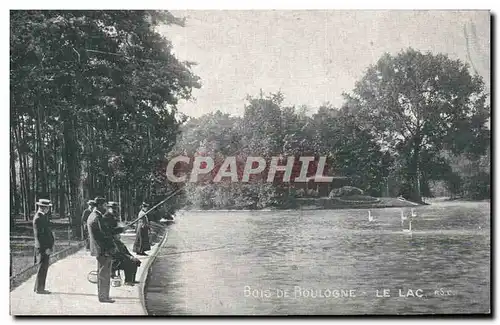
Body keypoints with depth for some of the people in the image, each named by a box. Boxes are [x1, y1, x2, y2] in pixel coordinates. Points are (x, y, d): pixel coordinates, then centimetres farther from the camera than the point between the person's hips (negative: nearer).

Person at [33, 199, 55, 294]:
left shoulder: (42, 216, 13)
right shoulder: (38, 218, -17)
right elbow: (38, 235, -21)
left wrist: (50, 245, 14)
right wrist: (45, 248, -20)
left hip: (46, 247, 10)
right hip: (43, 247, -10)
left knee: (43, 267, 15)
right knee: (42, 267, -3)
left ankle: (38, 287, 24)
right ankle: (39, 289, 4)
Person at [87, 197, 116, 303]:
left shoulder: (91, 216, 12)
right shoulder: (97, 218, -20)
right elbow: (104, 235, -22)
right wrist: (112, 247, -15)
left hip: (99, 250, 11)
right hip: (104, 250, -11)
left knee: (101, 273, 18)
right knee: (104, 274, -3)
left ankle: (102, 295, 28)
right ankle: (103, 297, 3)